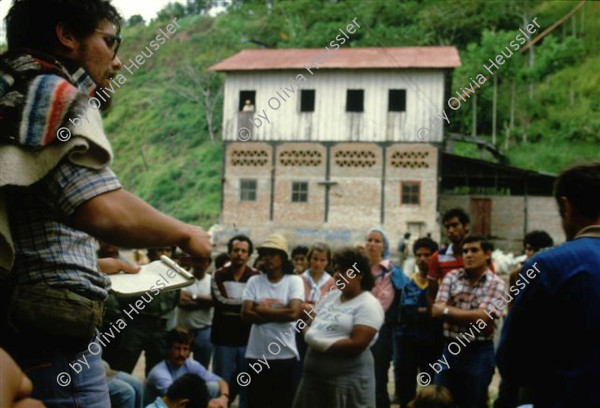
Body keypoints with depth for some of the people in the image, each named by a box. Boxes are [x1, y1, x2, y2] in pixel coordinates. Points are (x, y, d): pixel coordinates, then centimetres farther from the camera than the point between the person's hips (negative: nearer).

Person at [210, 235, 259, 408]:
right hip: (223, 340, 0)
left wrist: (231, 304, -18)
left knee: (247, 387, 6)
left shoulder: (256, 277, 3)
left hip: (248, 340, 0)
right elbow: (221, 301, -14)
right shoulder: (219, 275, 3)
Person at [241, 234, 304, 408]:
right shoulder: (254, 281, 4)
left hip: (285, 354, -2)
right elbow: (246, 314, -7)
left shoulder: (294, 281, -2)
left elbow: (294, 313, -16)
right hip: (257, 354, 2)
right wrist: (280, 313, -11)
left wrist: (261, 309, -9)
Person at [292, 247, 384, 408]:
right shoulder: (330, 297, 13)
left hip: (348, 380, -7)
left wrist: (321, 344, -14)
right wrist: (310, 336, -9)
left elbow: (357, 344, -19)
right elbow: (311, 325, 14)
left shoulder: (368, 304, -10)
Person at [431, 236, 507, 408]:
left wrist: (448, 310, -8)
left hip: (479, 352, -3)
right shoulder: (451, 277, 3)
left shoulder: (496, 284, -6)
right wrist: (472, 318, -14)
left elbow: (481, 317, -17)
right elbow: (436, 310, -7)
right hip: (451, 348, 3)